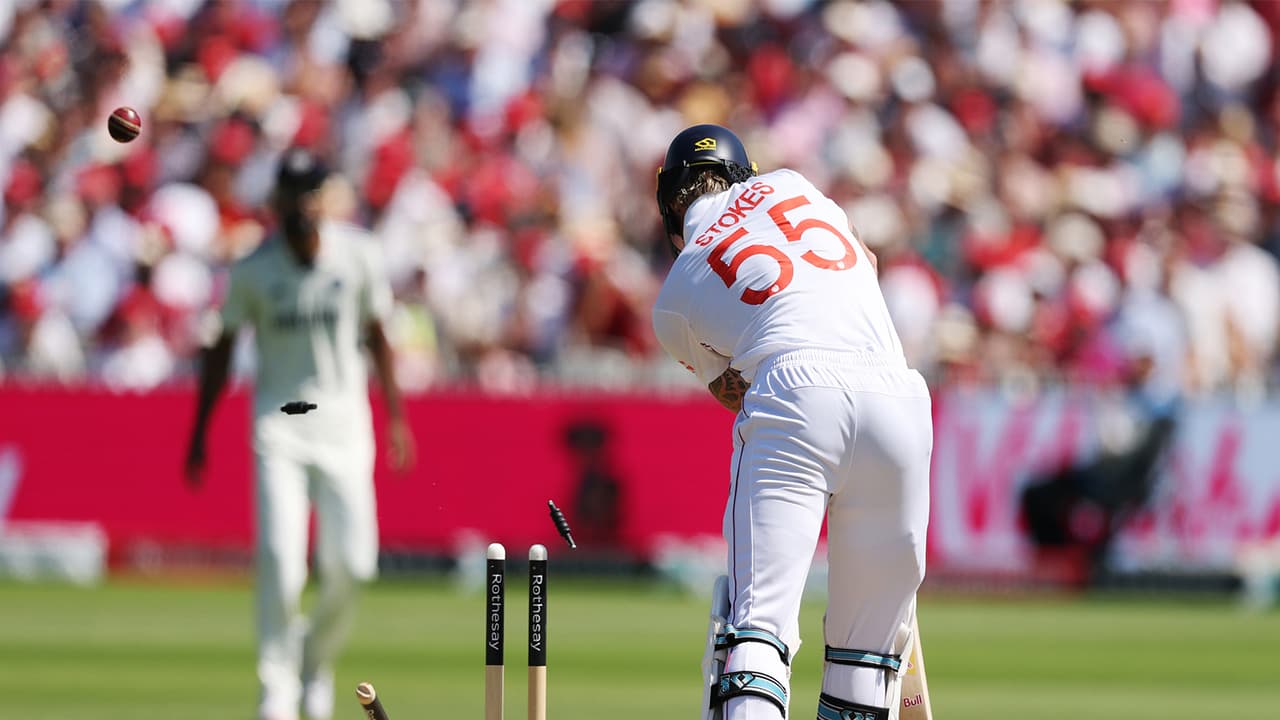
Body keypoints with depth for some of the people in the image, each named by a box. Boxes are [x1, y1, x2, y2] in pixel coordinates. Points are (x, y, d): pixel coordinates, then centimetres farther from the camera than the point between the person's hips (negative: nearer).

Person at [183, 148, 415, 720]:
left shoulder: (357, 255, -3)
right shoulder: (254, 270, -6)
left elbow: (376, 335, 8)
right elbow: (222, 348, 3)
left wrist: (395, 416, 8)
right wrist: (198, 435, 2)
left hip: (342, 416, 2)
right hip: (278, 421, -2)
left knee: (352, 562, -4)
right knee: (280, 559, -14)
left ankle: (318, 658, 24)